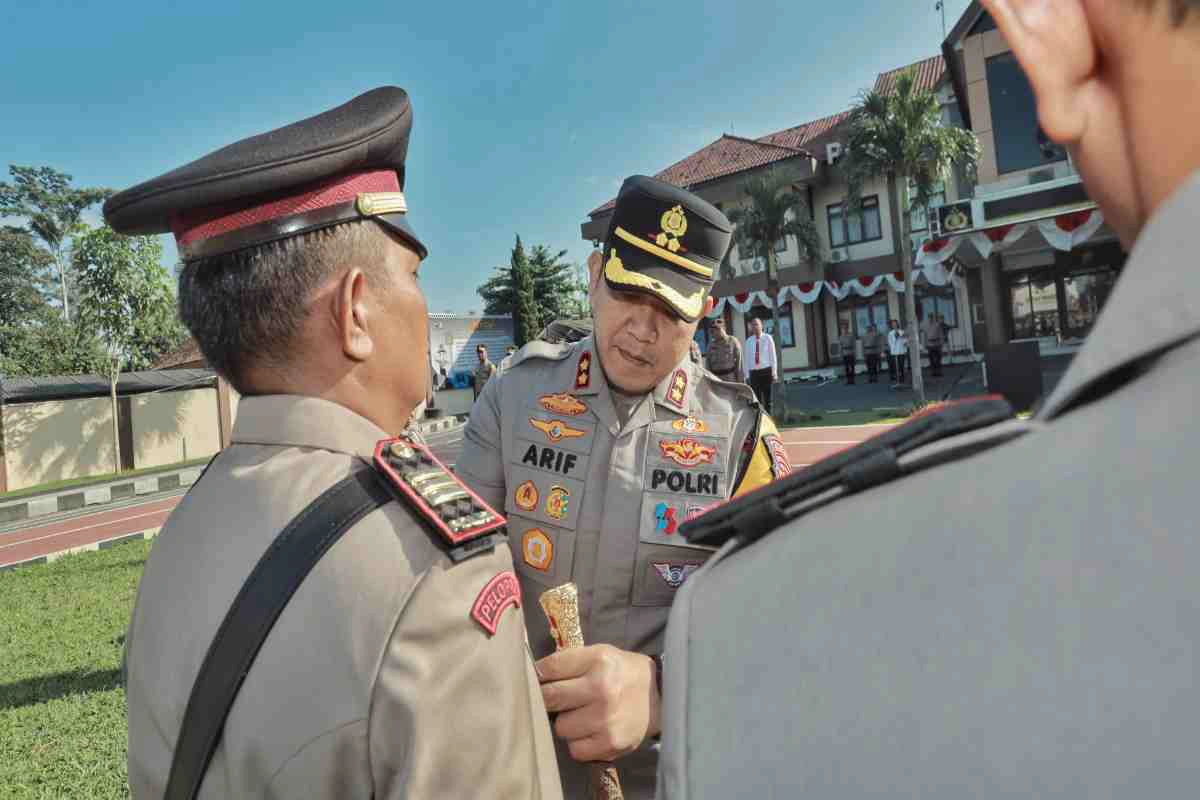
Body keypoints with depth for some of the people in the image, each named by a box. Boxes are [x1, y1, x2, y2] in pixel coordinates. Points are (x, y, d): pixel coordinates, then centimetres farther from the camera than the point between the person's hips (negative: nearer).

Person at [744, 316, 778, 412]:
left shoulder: (767, 338, 0)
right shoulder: (749, 341, 8)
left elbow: (773, 356, -1)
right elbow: (747, 359, 8)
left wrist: (774, 373, -5)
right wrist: (747, 375, 3)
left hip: (766, 371, -2)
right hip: (754, 372, 2)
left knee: (767, 399, 4)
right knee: (756, 400, 4)